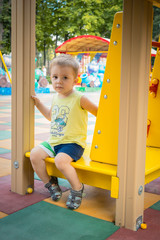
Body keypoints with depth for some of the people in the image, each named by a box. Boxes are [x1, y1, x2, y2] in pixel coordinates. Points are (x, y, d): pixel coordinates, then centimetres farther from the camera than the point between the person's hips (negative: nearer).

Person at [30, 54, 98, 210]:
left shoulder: (79, 99, -10)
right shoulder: (56, 98, 11)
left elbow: (98, 112, 0)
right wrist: (38, 104, 24)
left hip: (73, 143, -7)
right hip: (53, 142, 7)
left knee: (61, 160, -32)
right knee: (34, 154, -12)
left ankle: (77, 188, -5)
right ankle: (50, 183, 11)